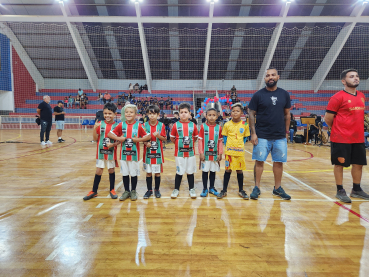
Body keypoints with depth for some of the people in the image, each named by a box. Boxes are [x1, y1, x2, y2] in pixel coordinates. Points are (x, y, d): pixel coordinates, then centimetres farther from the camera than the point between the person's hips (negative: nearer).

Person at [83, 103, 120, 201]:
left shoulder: (116, 126, -6)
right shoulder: (100, 124, -2)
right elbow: (95, 139, -2)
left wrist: (113, 144, -21)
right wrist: (94, 128, -15)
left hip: (111, 152, -1)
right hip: (101, 151, 1)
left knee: (111, 170, 10)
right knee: (98, 171, 9)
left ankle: (112, 190, 26)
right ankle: (94, 191, 22)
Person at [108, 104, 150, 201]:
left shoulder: (138, 125, -4)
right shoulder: (121, 125, 2)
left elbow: (148, 136, -6)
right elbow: (110, 134, 4)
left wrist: (139, 139, -17)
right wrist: (118, 138, -10)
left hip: (134, 153, -2)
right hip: (124, 153, 2)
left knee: (134, 173, 8)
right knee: (125, 173, 11)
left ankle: (133, 191, 24)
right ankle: (126, 191, 26)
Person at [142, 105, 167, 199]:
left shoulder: (161, 125, -1)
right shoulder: (145, 125, 1)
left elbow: (164, 139, 1)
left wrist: (158, 136, -17)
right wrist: (146, 143, -14)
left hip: (158, 152, -1)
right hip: (147, 152, 1)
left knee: (157, 172, 8)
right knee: (148, 172, 9)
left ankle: (157, 189, 24)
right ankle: (149, 190, 23)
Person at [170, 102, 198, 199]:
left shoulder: (193, 125, 0)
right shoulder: (176, 125, -4)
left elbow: (195, 137, 11)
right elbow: (172, 138, 3)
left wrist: (190, 143, 2)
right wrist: (178, 143, -1)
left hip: (190, 152, 1)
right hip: (179, 153, -1)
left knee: (190, 172, 12)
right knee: (179, 172, 8)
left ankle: (192, 189, 26)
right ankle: (176, 189, 24)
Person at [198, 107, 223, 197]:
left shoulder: (218, 128, 1)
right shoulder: (203, 126, -5)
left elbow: (220, 142, 4)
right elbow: (200, 140, -4)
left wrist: (220, 154, 2)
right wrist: (201, 153, -8)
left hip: (215, 154, 2)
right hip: (205, 154, -2)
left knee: (213, 171, 12)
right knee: (205, 171, 7)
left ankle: (212, 188, 27)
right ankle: (205, 189, 20)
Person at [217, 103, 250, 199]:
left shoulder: (245, 125, 1)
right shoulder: (227, 125, -2)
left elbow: (245, 137, 10)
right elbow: (224, 137, 5)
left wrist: (241, 145, -2)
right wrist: (227, 147, -4)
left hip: (240, 151, 1)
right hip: (229, 151, -1)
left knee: (240, 170, 9)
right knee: (228, 170, 4)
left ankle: (241, 190, 24)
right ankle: (224, 190, 16)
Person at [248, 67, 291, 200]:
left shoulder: (284, 94, 6)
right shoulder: (258, 95, -2)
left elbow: (287, 114, 13)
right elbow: (251, 114, -2)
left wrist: (286, 131, 9)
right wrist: (253, 133, -8)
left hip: (280, 137, 3)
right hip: (262, 136, -2)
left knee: (279, 162, 8)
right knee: (259, 161, 1)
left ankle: (277, 188, 23)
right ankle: (257, 188, 14)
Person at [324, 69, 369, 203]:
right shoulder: (338, 97, -11)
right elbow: (328, 118, -9)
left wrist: (357, 129, 15)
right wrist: (339, 130, 3)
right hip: (341, 139, -7)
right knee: (340, 164, 2)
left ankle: (356, 190, 29)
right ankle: (340, 191, 16)